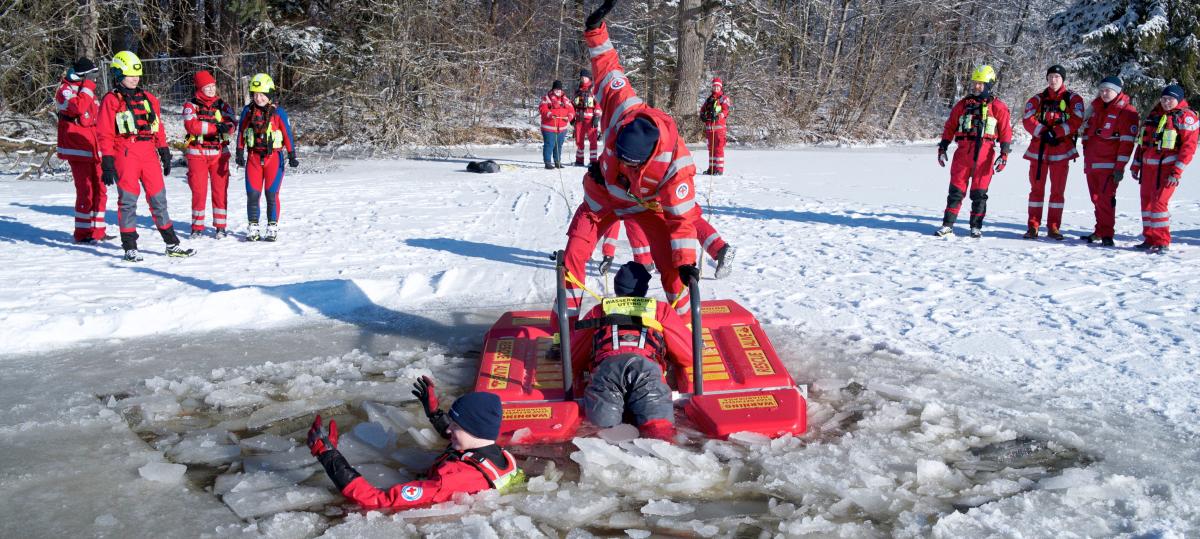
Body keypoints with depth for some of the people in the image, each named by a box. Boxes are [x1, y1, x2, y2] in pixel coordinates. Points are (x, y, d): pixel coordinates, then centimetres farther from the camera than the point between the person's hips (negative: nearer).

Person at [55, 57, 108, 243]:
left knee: (100, 190, 8)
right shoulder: (65, 90, -7)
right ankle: (82, 233, 0)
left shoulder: (87, 91, 19)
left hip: (94, 150, 8)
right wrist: (88, 87, -20)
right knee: (85, 192, -8)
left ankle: (97, 231, 16)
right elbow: (78, 107, -29)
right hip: (78, 151, -8)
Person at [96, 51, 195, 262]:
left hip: (148, 153, 5)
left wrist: (165, 153, 14)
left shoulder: (148, 98, 17)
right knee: (128, 199, -3)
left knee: (158, 197, 6)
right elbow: (104, 134, -2)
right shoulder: (111, 100, 1)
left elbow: (158, 128, 20)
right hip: (125, 154, -4)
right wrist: (107, 163, -8)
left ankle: (172, 244, 11)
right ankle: (130, 247, 4)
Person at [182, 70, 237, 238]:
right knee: (199, 191, -1)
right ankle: (197, 226, 10)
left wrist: (227, 126, -31)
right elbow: (190, 125, -17)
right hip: (197, 153, -2)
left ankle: (220, 226, 9)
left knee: (220, 190, 1)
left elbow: (232, 124, -7)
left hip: (219, 153, 2)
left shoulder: (222, 105, 7)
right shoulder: (191, 105, 1)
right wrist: (216, 127, -23)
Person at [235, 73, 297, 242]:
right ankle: (253, 228, 9)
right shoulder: (247, 111, 3)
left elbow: (287, 134, -1)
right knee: (252, 194, 0)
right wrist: (240, 153, 4)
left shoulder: (278, 112, -4)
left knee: (271, 194, -1)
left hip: (273, 157, -2)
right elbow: (241, 132, 9)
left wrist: (292, 155, -3)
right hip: (254, 157, 2)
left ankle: (272, 228, 9)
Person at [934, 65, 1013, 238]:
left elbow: (1006, 131, 3)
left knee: (979, 193, 2)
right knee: (956, 190, 0)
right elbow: (949, 127, 15)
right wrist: (942, 148, 9)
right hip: (963, 152, 2)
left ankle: (976, 227, 11)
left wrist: (1004, 154, -5)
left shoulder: (997, 106, 4)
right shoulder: (963, 104, 12)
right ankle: (948, 225, 3)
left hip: (984, 154, -2)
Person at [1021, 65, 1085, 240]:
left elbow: (1076, 121, -6)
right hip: (1038, 149, 1)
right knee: (1037, 188, 2)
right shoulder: (1037, 99, 10)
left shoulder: (1073, 99, 6)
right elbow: (1027, 120, -2)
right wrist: (1044, 132, -16)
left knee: (1058, 190, 1)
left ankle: (1053, 227, 7)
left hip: (1061, 149, -1)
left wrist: (1055, 133, -16)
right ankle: (1033, 226, 6)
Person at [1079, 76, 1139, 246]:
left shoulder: (1126, 111, -6)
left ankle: (1106, 234, -8)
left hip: (1109, 164, -7)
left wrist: (1120, 167, -15)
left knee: (1105, 199, -12)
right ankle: (1099, 232, 19)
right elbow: (1086, 129, 27)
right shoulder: (1096, 107, 15)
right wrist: (1086, 149, 18)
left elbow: (1127, 142, -11)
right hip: (1091, 163, 7)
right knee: (1096, 199, 11)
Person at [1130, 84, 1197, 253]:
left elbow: (1189, 146, -10)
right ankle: (1150, 239, 18)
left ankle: (1162, 242, -5)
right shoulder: (1154, 114, 16)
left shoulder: (1186, 117, -4)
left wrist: (1176, 173, -15)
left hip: (1167, 167, -7)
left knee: (1159, 202, -12)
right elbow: (1142, 141, 21)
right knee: (1146, 201, 9)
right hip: (1148, 166, 7)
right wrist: (1135, 165, 17)